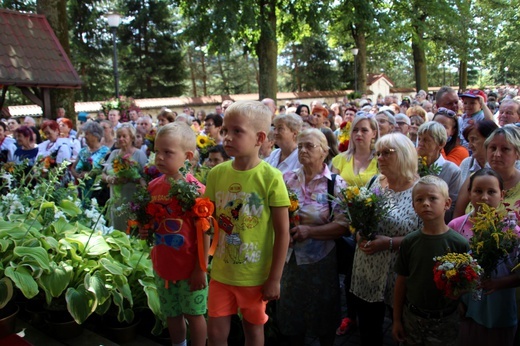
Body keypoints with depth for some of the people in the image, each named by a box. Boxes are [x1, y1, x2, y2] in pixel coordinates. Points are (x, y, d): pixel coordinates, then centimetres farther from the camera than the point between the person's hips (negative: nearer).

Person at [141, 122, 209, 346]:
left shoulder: (194, 189, -19)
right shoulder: (153, 186, -1)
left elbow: (204, 232, -16)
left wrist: (201, 268, -15)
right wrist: (144, 230, -6)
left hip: (189, 267, -6)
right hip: (162, 266, 6)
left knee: (194, 314, 12)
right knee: (171, 314, 23)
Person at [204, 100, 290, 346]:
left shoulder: (271, 178, -16)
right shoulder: (216, 174, -5)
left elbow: (282, 232, -12)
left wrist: (274, 278, -10)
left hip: (255, 274, -3)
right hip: (221, 272, 3)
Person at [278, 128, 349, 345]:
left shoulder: (336, 183, -7)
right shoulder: (287, 179, 2)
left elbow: (342, 225, -14)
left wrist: (309, 231, -24)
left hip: (321, 259, -3)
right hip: (290, 256, 3)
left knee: (322, 314, 14)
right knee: (291, 310, 17)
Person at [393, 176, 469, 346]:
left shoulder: (460, 244, -13)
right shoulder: (409, 242, -6)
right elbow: (401, 281, 0)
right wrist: (397, 319, 4)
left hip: (445, 321, -2)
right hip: (412, 317, 2)